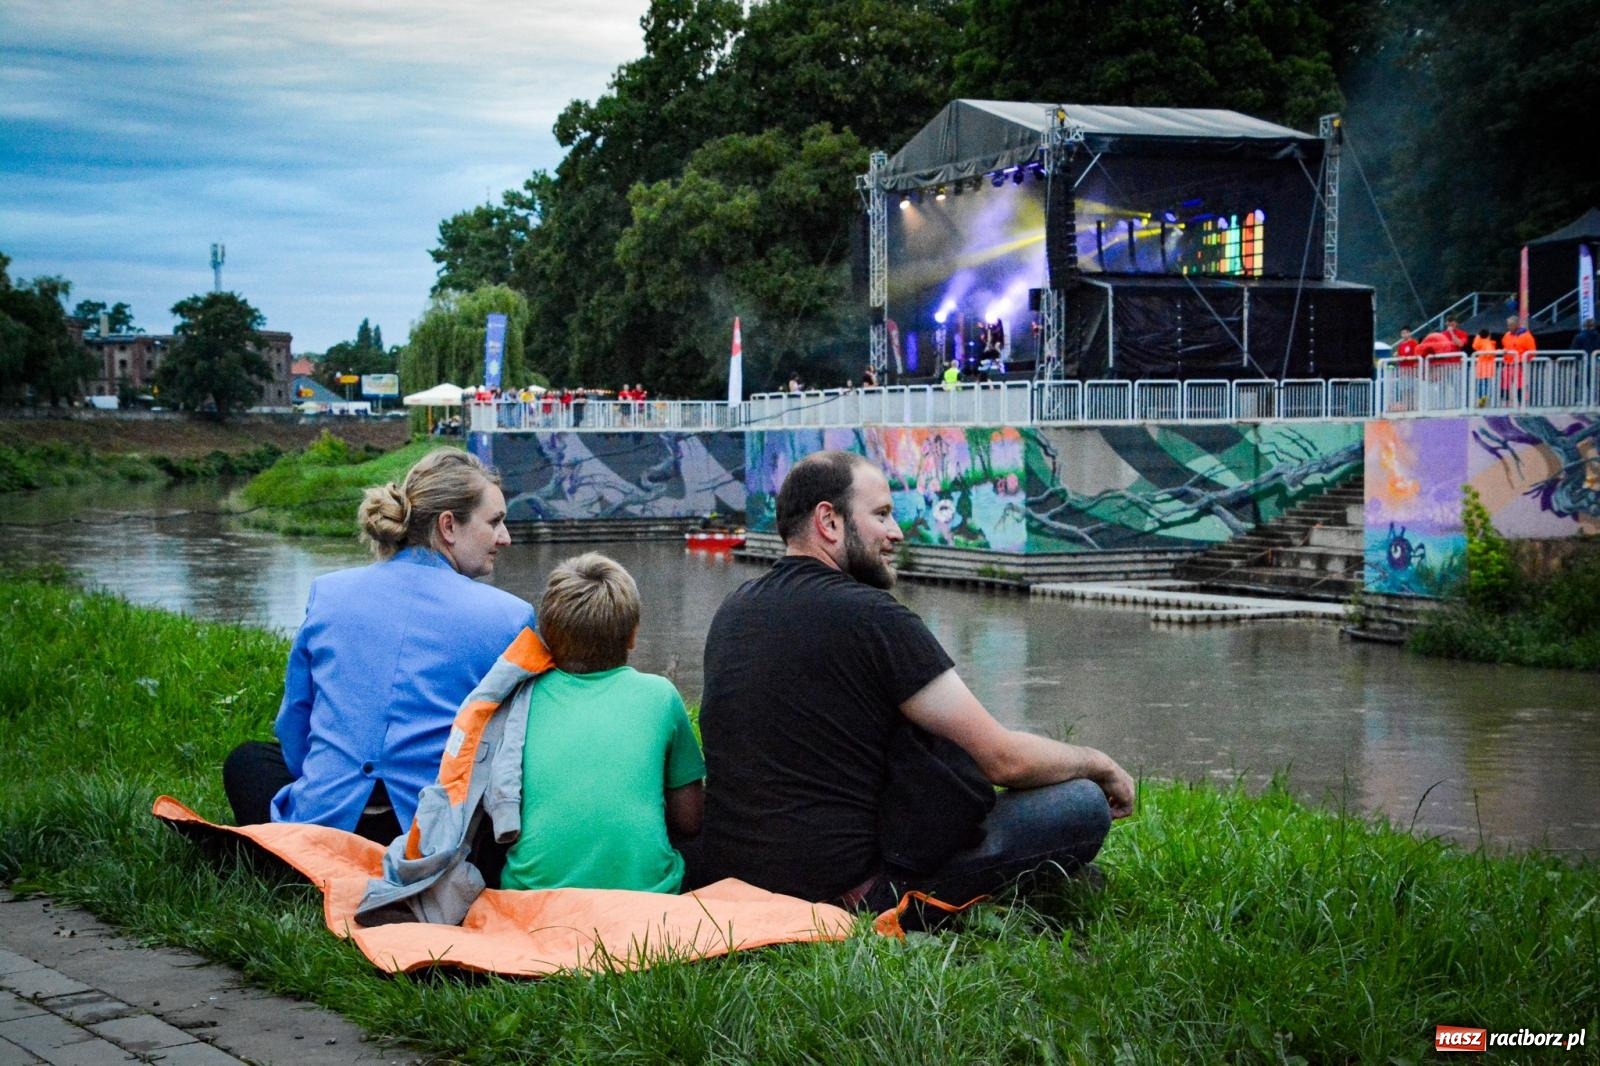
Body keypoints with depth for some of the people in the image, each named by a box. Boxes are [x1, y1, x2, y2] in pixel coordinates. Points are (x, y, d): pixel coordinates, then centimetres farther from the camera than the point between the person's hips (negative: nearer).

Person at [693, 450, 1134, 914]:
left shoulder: (733, 609, 11)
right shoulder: (873, 616, -14)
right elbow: (1003, 758, -11)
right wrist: (1099, 763, 9)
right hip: (839, 890, -9)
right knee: (1082, 806, -9)